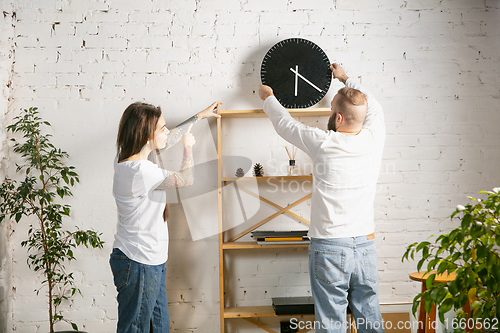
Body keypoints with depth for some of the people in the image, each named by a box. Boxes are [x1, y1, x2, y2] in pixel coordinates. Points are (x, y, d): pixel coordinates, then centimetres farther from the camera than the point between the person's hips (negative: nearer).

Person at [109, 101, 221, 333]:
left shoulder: (126, 160, 3)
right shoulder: (141, 171, -26)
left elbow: (166, 141, 19)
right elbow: (186, 179, -11)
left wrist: (199, 116, 28)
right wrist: (188, 147, 8)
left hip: (151, 262, 10)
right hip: (139, 264, -10)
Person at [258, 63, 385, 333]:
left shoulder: (324, 144, -13)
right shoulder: (374, 139, -2)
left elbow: (285, 124, 4)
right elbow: (373, 106, 21)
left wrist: (268, 98, 23)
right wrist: (345, 79, 35)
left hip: (329, 247, -4)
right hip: (365, 246, 5)